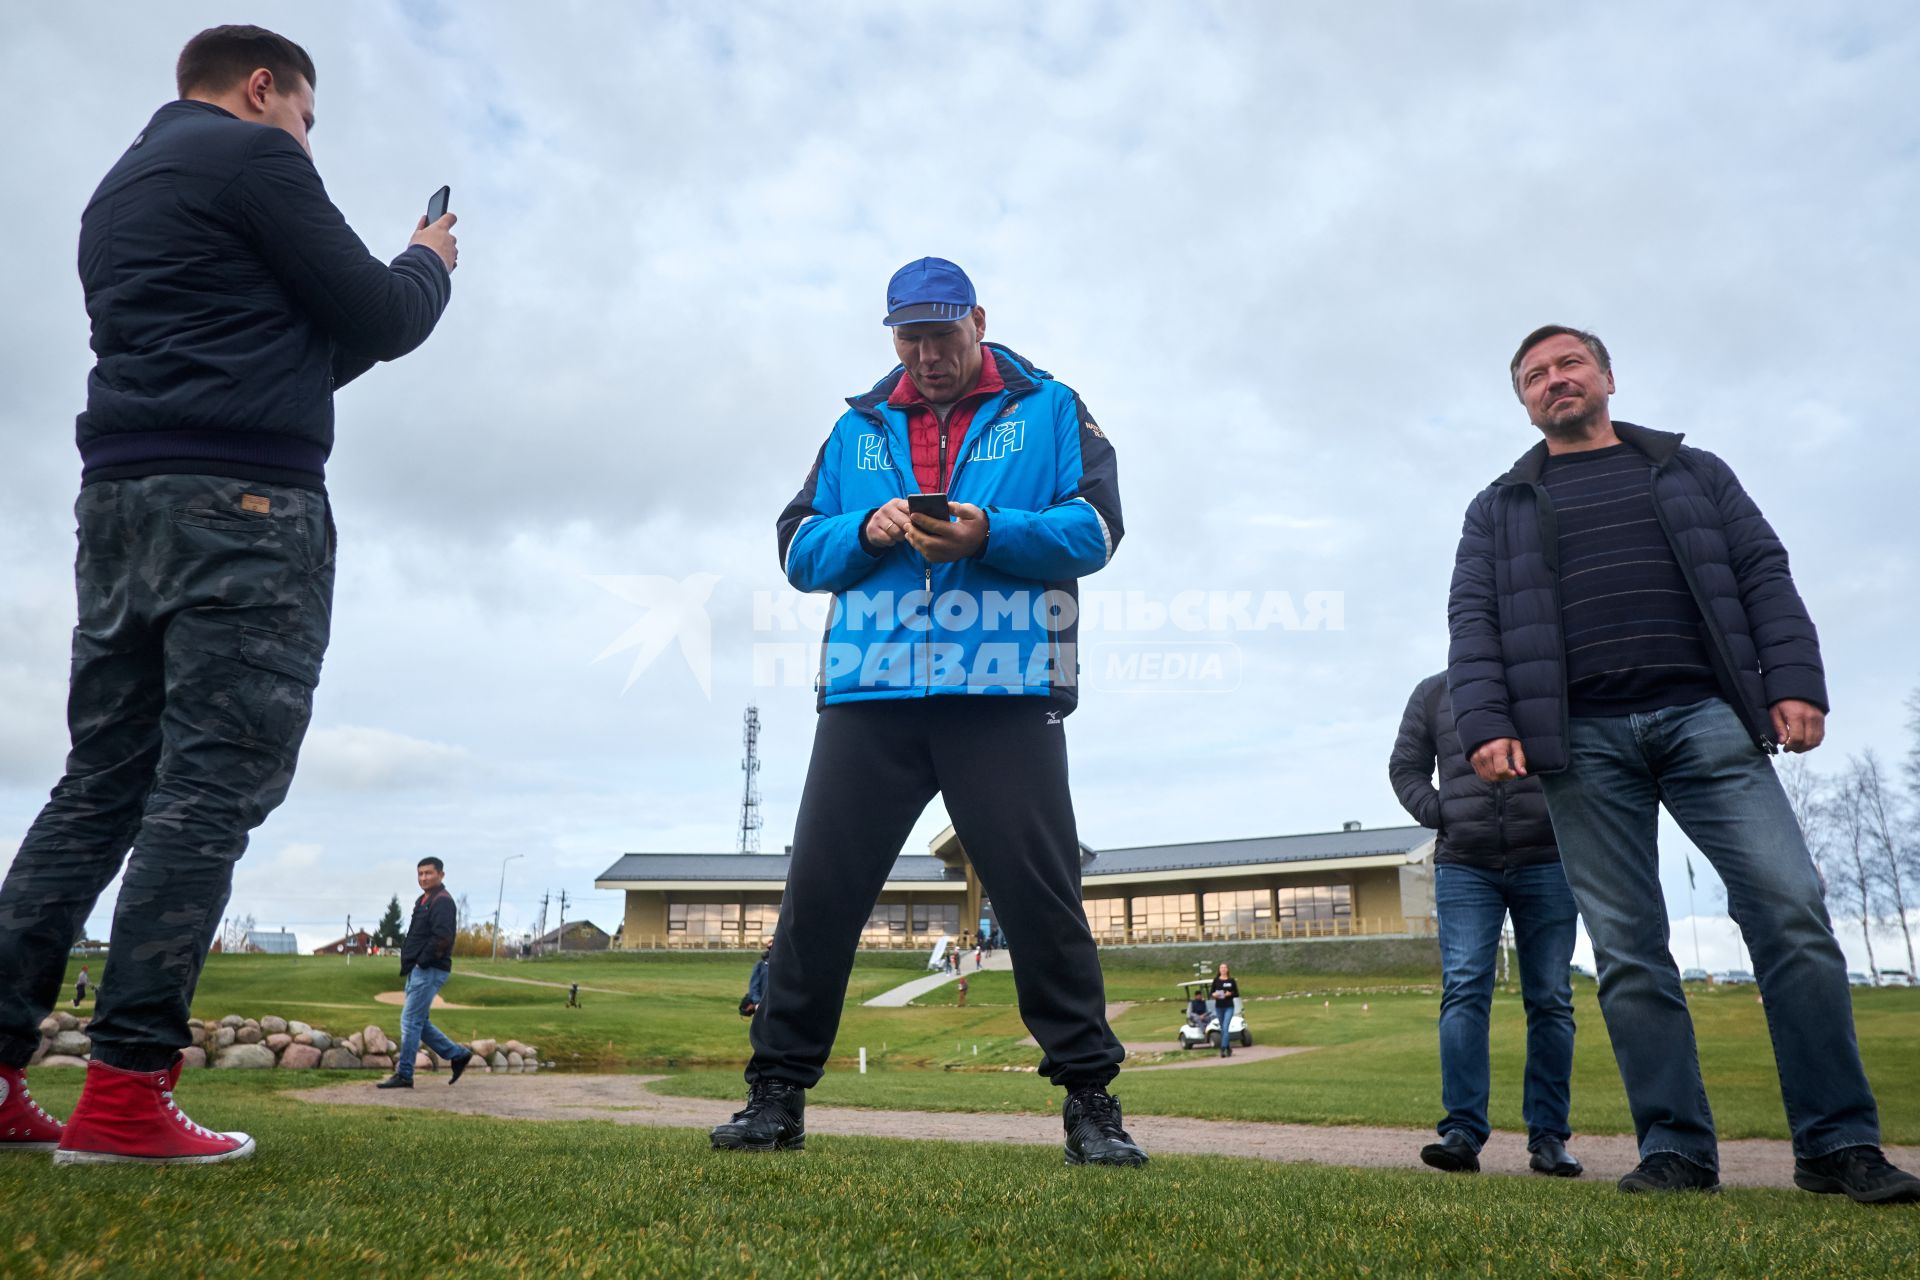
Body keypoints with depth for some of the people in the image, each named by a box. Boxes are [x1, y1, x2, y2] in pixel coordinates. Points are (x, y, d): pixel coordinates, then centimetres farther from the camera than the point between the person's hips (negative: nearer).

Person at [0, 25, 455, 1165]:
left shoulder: (119, 187, 28)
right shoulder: (252, 156, 0)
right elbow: (378, 321, -3)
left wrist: (385, 285, 26)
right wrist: (430, 264, 18)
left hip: (122, 500, 9)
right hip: (243, 504, -9)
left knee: (100, 785, 8)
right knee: (211, 789, -10)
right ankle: (125, 1093, -10)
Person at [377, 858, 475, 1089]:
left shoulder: (442, 901, -13)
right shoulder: (423, 901, 18)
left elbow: (442, 937, -23)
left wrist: (421, 961, -17)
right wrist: (408, 963, 11)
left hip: (430, 971, -10)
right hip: (418, 970, 10)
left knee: (411, 1021, -6)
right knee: (419, 1022, 12)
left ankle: (404, 1075, 2)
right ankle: (458, 1054, 20)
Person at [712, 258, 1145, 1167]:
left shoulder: (1049, 409, 11)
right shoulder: (857, 427, 19)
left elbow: (1094, 529, 0)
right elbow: (798, 549, 15)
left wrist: (988, 534, -15)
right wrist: (866, 531, -6)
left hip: (1005, 693, -2)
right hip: (870, 695, 3)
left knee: (1042, 898, -1)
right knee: (818, 892, 2)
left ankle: (1090, 1102, 13)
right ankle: (778, 1092, 17)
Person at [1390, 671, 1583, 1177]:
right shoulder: (1433, 692, 10)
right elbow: (1405, 767, 15)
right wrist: (1439, 814, -1)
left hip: (1547, 864, 0)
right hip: (1464, 865, 0)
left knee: (1550, 999, 3)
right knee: (1463, 990, -10)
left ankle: (1548, 1137, 10)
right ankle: (1462, 1132, -10)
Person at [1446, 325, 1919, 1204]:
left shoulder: (1692, 471, 21)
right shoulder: (1499, 508, 18)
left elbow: (1763, 574, 11)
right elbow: (1472, 623, 7)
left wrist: (1794, 682, -5)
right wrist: (1485, 724, -8)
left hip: (1706, 716, 1)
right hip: (1580, 739, 0)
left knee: (1791, 910, -10)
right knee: (1627, 949, -2)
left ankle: (1838, 1144, 0)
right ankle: (1675, 1149, 4)